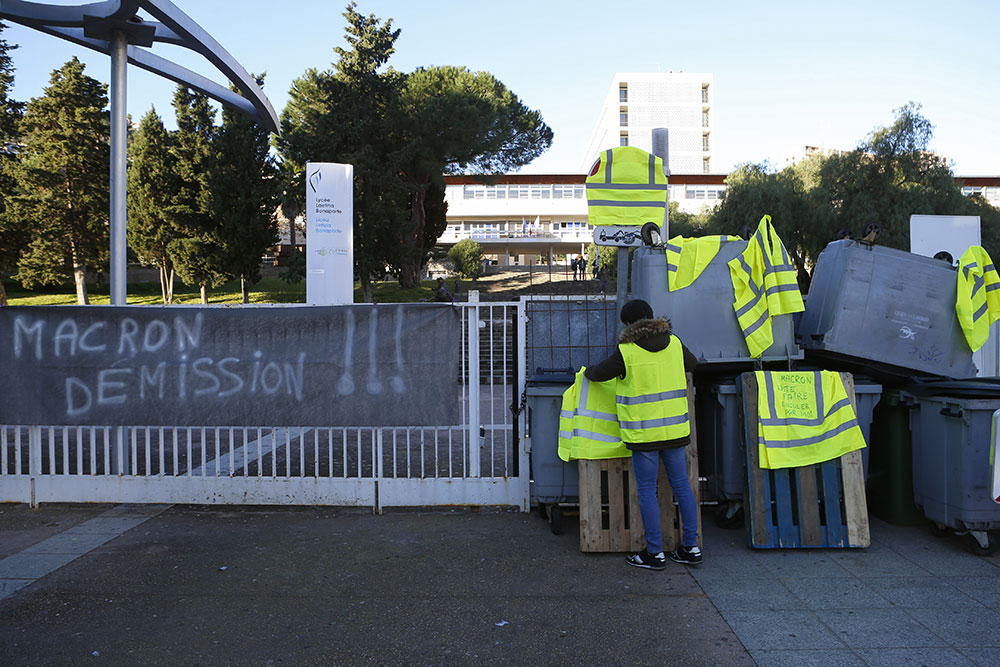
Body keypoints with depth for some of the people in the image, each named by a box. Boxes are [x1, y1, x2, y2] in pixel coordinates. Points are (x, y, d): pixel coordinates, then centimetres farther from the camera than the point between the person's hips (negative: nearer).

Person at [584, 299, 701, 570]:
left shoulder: (626, 352, -12)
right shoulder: (674, 343, 3)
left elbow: (598, 374, 1)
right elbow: (692, 364, 24)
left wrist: (587, 371, 25)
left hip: (644, 433, -5)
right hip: (676, 428, 5)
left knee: (647, 491, 3)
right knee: (681, 485, 13)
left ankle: (655, 552, 9)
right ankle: (690, 547, 19)